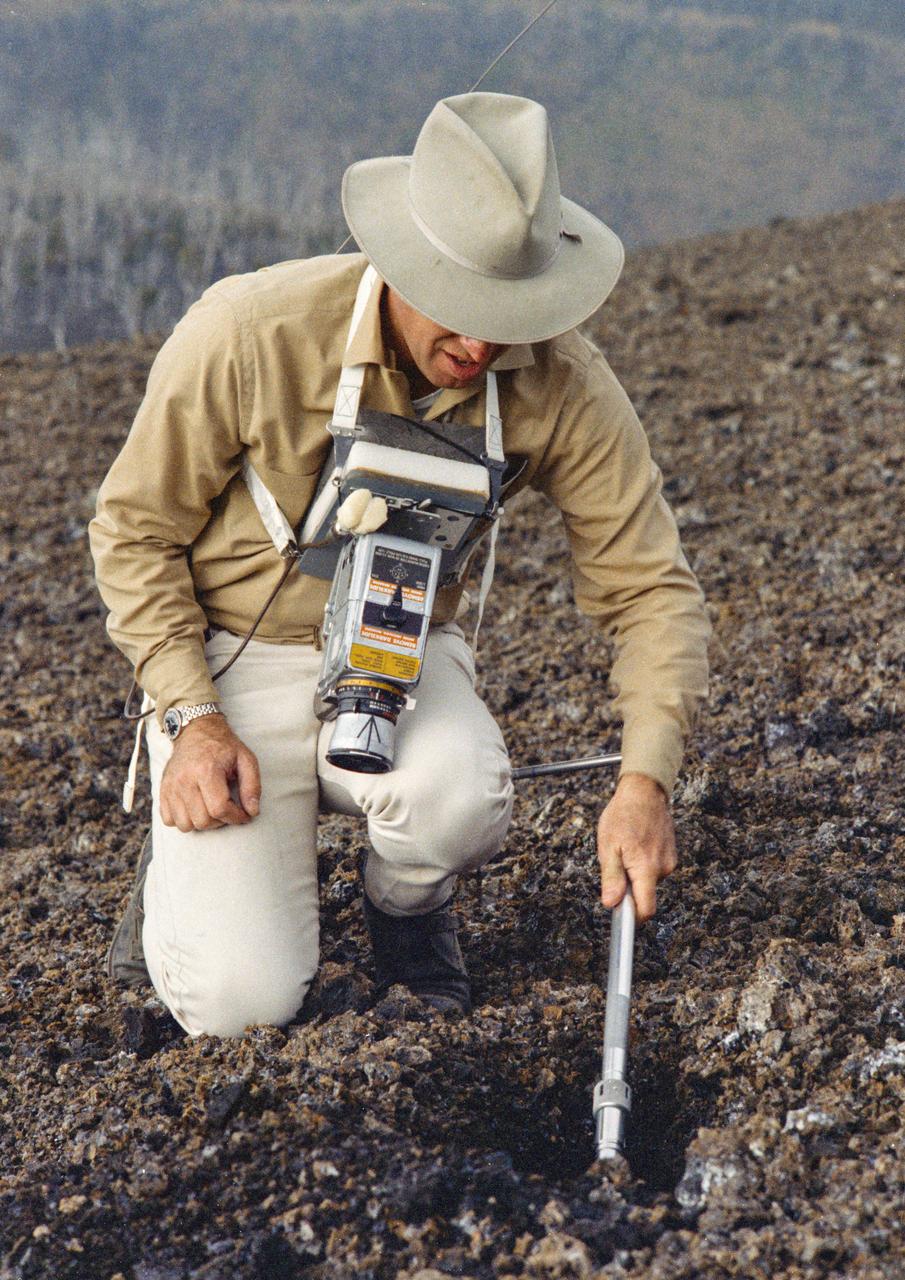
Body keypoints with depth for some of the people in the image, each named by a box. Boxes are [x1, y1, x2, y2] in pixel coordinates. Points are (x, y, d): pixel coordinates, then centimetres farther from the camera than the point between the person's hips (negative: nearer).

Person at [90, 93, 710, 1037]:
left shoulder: (563, 383, -18)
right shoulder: (251, 332, -24)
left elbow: (650, 586, -10)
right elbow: (134, 528, -10)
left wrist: (644, 782, -25)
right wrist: (191, 719, -20)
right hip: (234, 656, -2)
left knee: (460, 802, -35)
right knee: (240, 1003, -18)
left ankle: (406, 912, 3)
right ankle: (193, 862, 20)